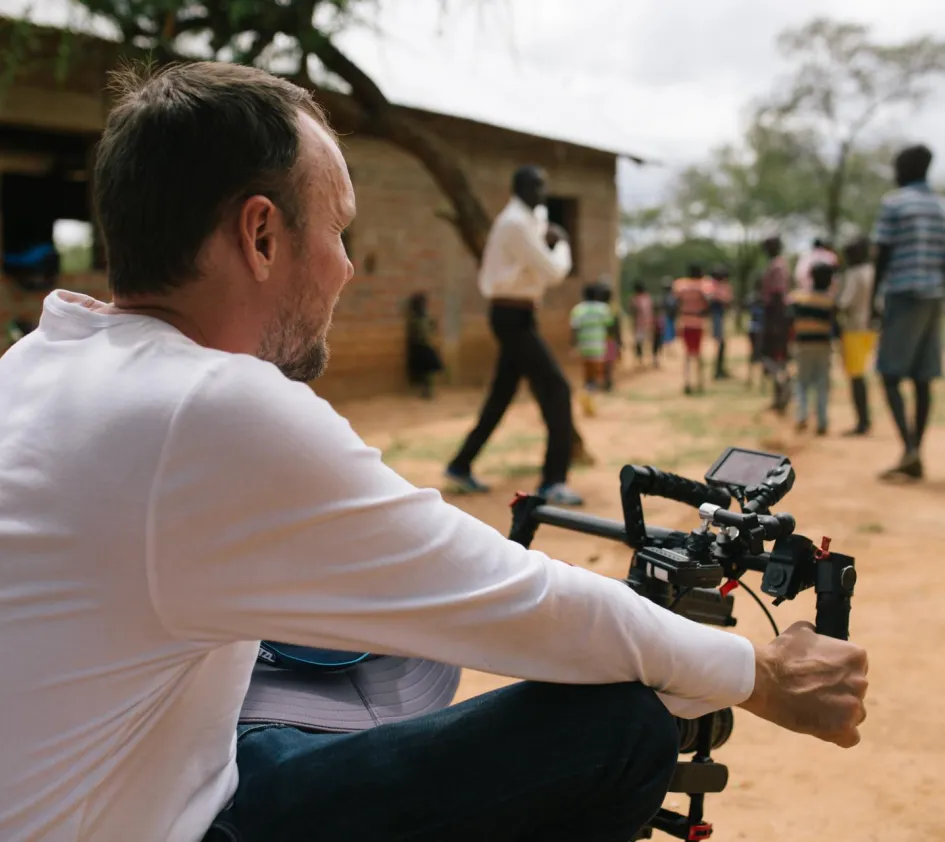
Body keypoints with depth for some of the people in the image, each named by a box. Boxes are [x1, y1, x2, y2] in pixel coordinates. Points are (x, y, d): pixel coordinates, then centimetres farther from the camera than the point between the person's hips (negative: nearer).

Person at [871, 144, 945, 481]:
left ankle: (909, 447, -21)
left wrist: (872, 301, -2)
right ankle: (915, 457, 8)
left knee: (890, 375, -5)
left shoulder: (893, 203, -4)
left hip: (903, 294, -6)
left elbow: (883, 257, -7)